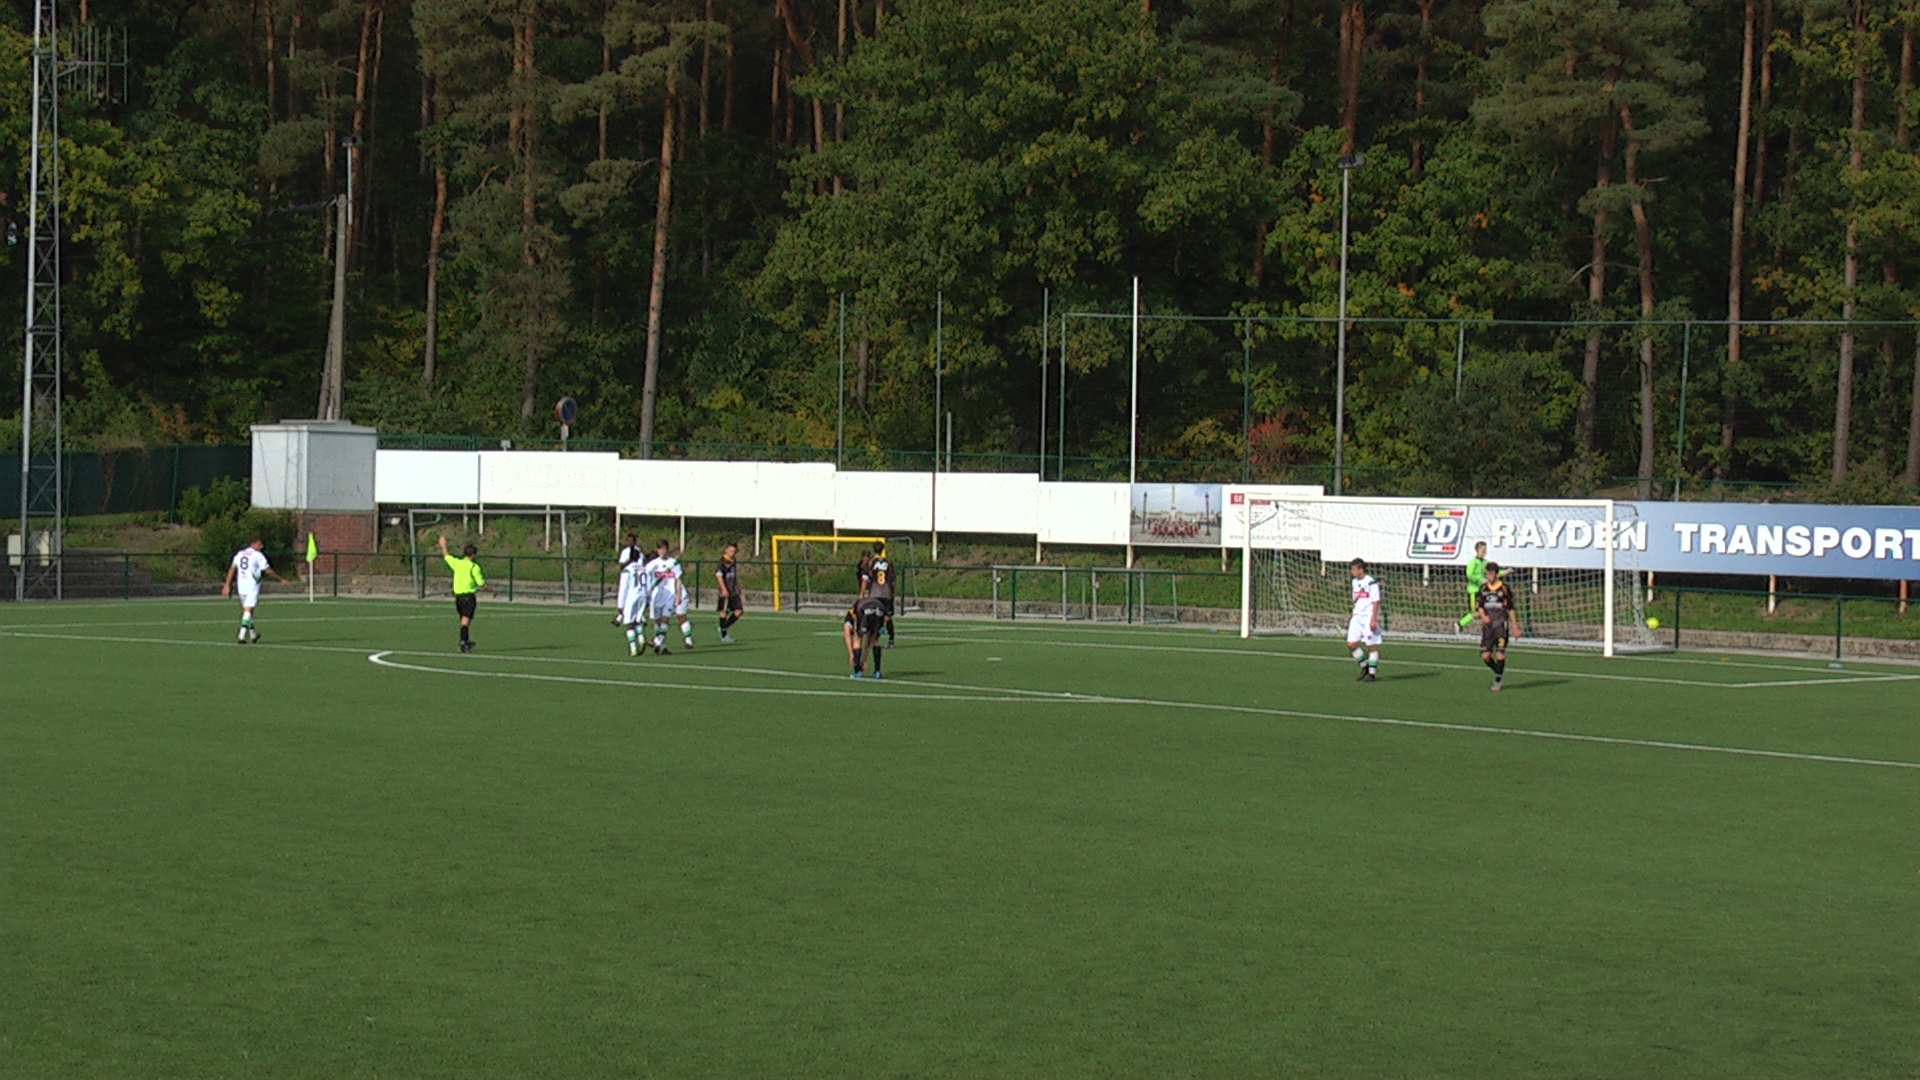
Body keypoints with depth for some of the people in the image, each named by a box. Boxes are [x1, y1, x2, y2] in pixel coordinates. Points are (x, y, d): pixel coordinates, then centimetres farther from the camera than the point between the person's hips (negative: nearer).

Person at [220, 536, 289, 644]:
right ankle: (242, 636, -19)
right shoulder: (258, 555, -5)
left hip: (241, 587, 6)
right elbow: (268, 571, -4)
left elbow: (232, 569, 7)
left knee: (246, 610, 17)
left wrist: (227, 585, 8)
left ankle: (253, 635, 28)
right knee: (248, 610, -8)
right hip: (252, 586, -6)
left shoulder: (239, 554, 12)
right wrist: (281, 580, 8)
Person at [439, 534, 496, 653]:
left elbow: (446, 556, 22)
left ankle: (467, 642, 29)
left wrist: (443, 545, 39)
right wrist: (491, 590, 7)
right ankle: (463, 641, -23)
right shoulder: (474, 567, -9)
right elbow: (481, 583, -9)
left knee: (464, 620, 18)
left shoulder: (456, 563, 4)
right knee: (465, 620, -11)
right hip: (469, 596, -5)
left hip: (458, 596, 5)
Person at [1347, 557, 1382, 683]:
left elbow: (1376, 602, -12)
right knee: (1351, 644, 0)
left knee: (1372, 646, -1)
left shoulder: (1371, 582, -11)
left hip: (1369, 618, -8)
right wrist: (1353, 616, 20)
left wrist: (1373, 620, -17)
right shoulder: (1355, 582, 13)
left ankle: (1372, 674, 5)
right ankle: (1364, 666, 18)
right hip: (1357, 618, 8)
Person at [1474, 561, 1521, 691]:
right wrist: (1482, 615, -8)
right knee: (1485, 656, -2)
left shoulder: (1504, 588, -2)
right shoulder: (1483, 588, 9)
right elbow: (1480, 605, 14)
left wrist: (1515, 627, 1)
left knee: (1500, 654, -10)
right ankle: (1499, 672, 23)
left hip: (1501, 625, -4)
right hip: (1487, 626, 4)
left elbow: (1511, 609, 1)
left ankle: (1498, 680, 6)